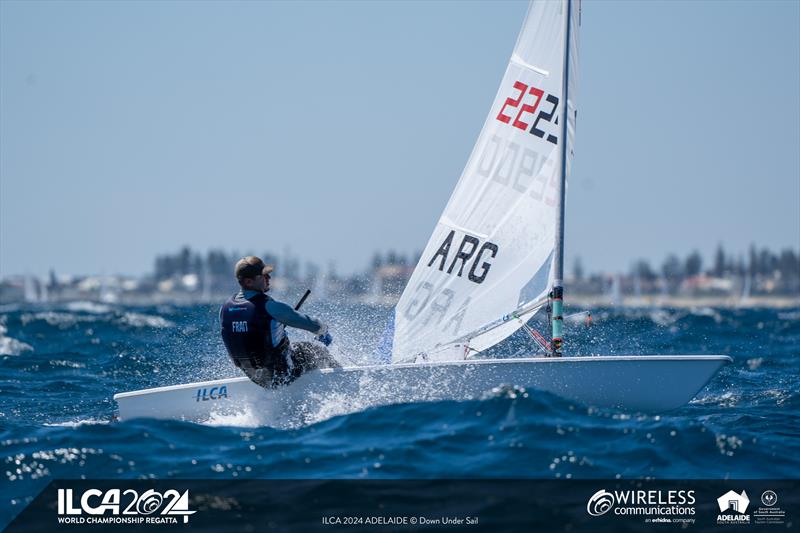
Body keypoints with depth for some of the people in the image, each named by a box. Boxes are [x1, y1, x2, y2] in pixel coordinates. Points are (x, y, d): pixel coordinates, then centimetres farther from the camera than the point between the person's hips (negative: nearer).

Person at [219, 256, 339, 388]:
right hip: (281, 374, -7)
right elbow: (304, 321, -9)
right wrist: (322, 330, 12)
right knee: (317, 350, 17)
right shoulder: (269, 307, -25)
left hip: (253, 376, 7)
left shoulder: (225, 308, -6)